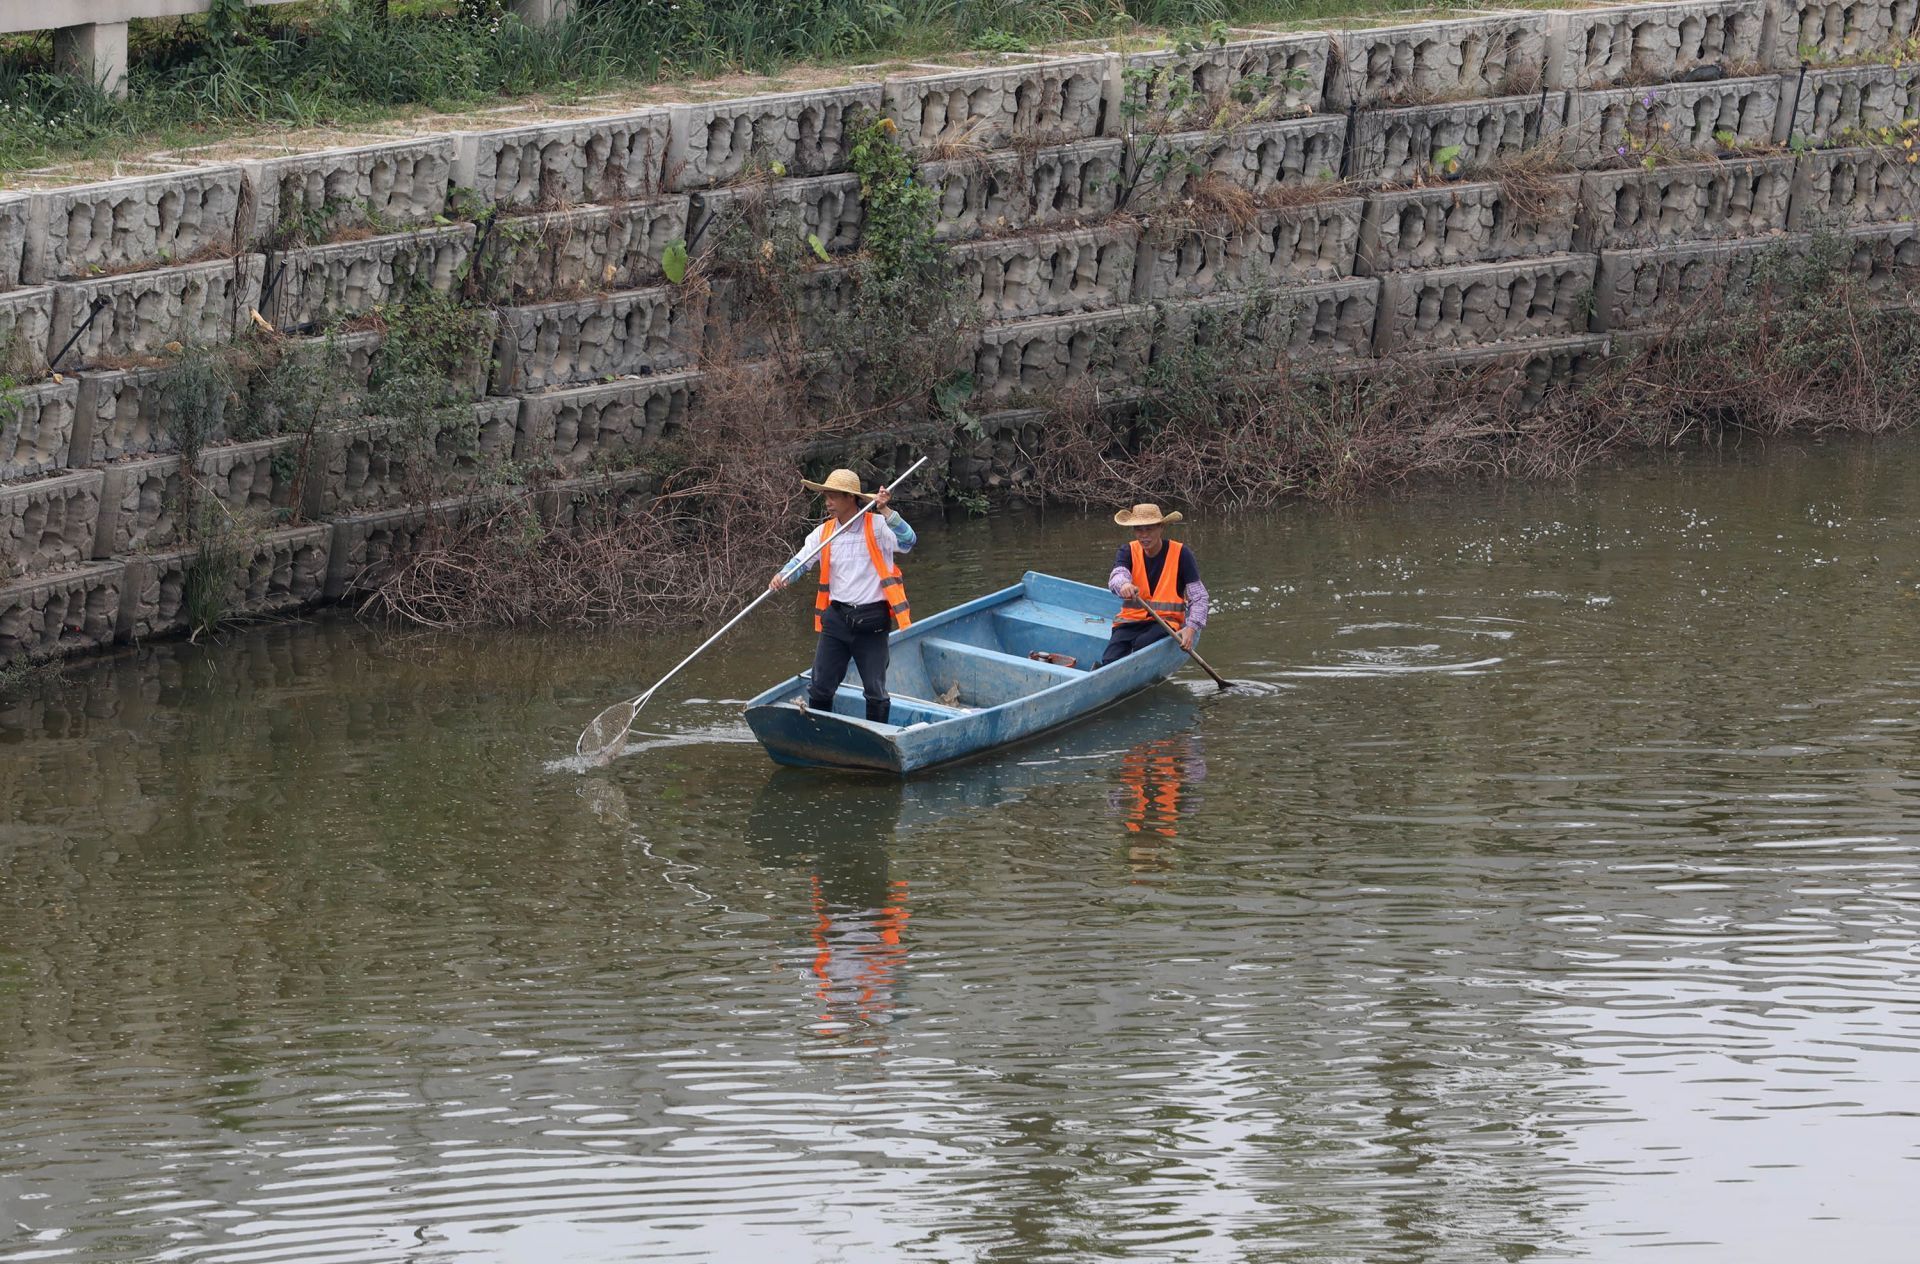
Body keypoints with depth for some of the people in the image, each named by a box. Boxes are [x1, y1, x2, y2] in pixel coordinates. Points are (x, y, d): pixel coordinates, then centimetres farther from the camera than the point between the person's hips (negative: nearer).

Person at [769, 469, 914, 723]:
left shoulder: (877, 526, -6)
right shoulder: (823, 532, 6)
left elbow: (907, 542, -21)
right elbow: (800, 561, -3)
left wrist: (886, 511, -32)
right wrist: (783, 576, -24)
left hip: (871, 622, -4)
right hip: (836, 618, 4)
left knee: (876, 692, 4)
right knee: (819, 687, 6)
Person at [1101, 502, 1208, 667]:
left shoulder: (1180, 554, -2)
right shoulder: (1128, 552, 4)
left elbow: (1199, 597, -3)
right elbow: (1117, 576, -19)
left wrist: (1191, 628, -19)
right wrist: (1123, 585, -45)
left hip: (1166, 621, -2)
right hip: (1130, 621, 2)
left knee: (1142, 643, -34)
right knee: (1109, 661, -24)